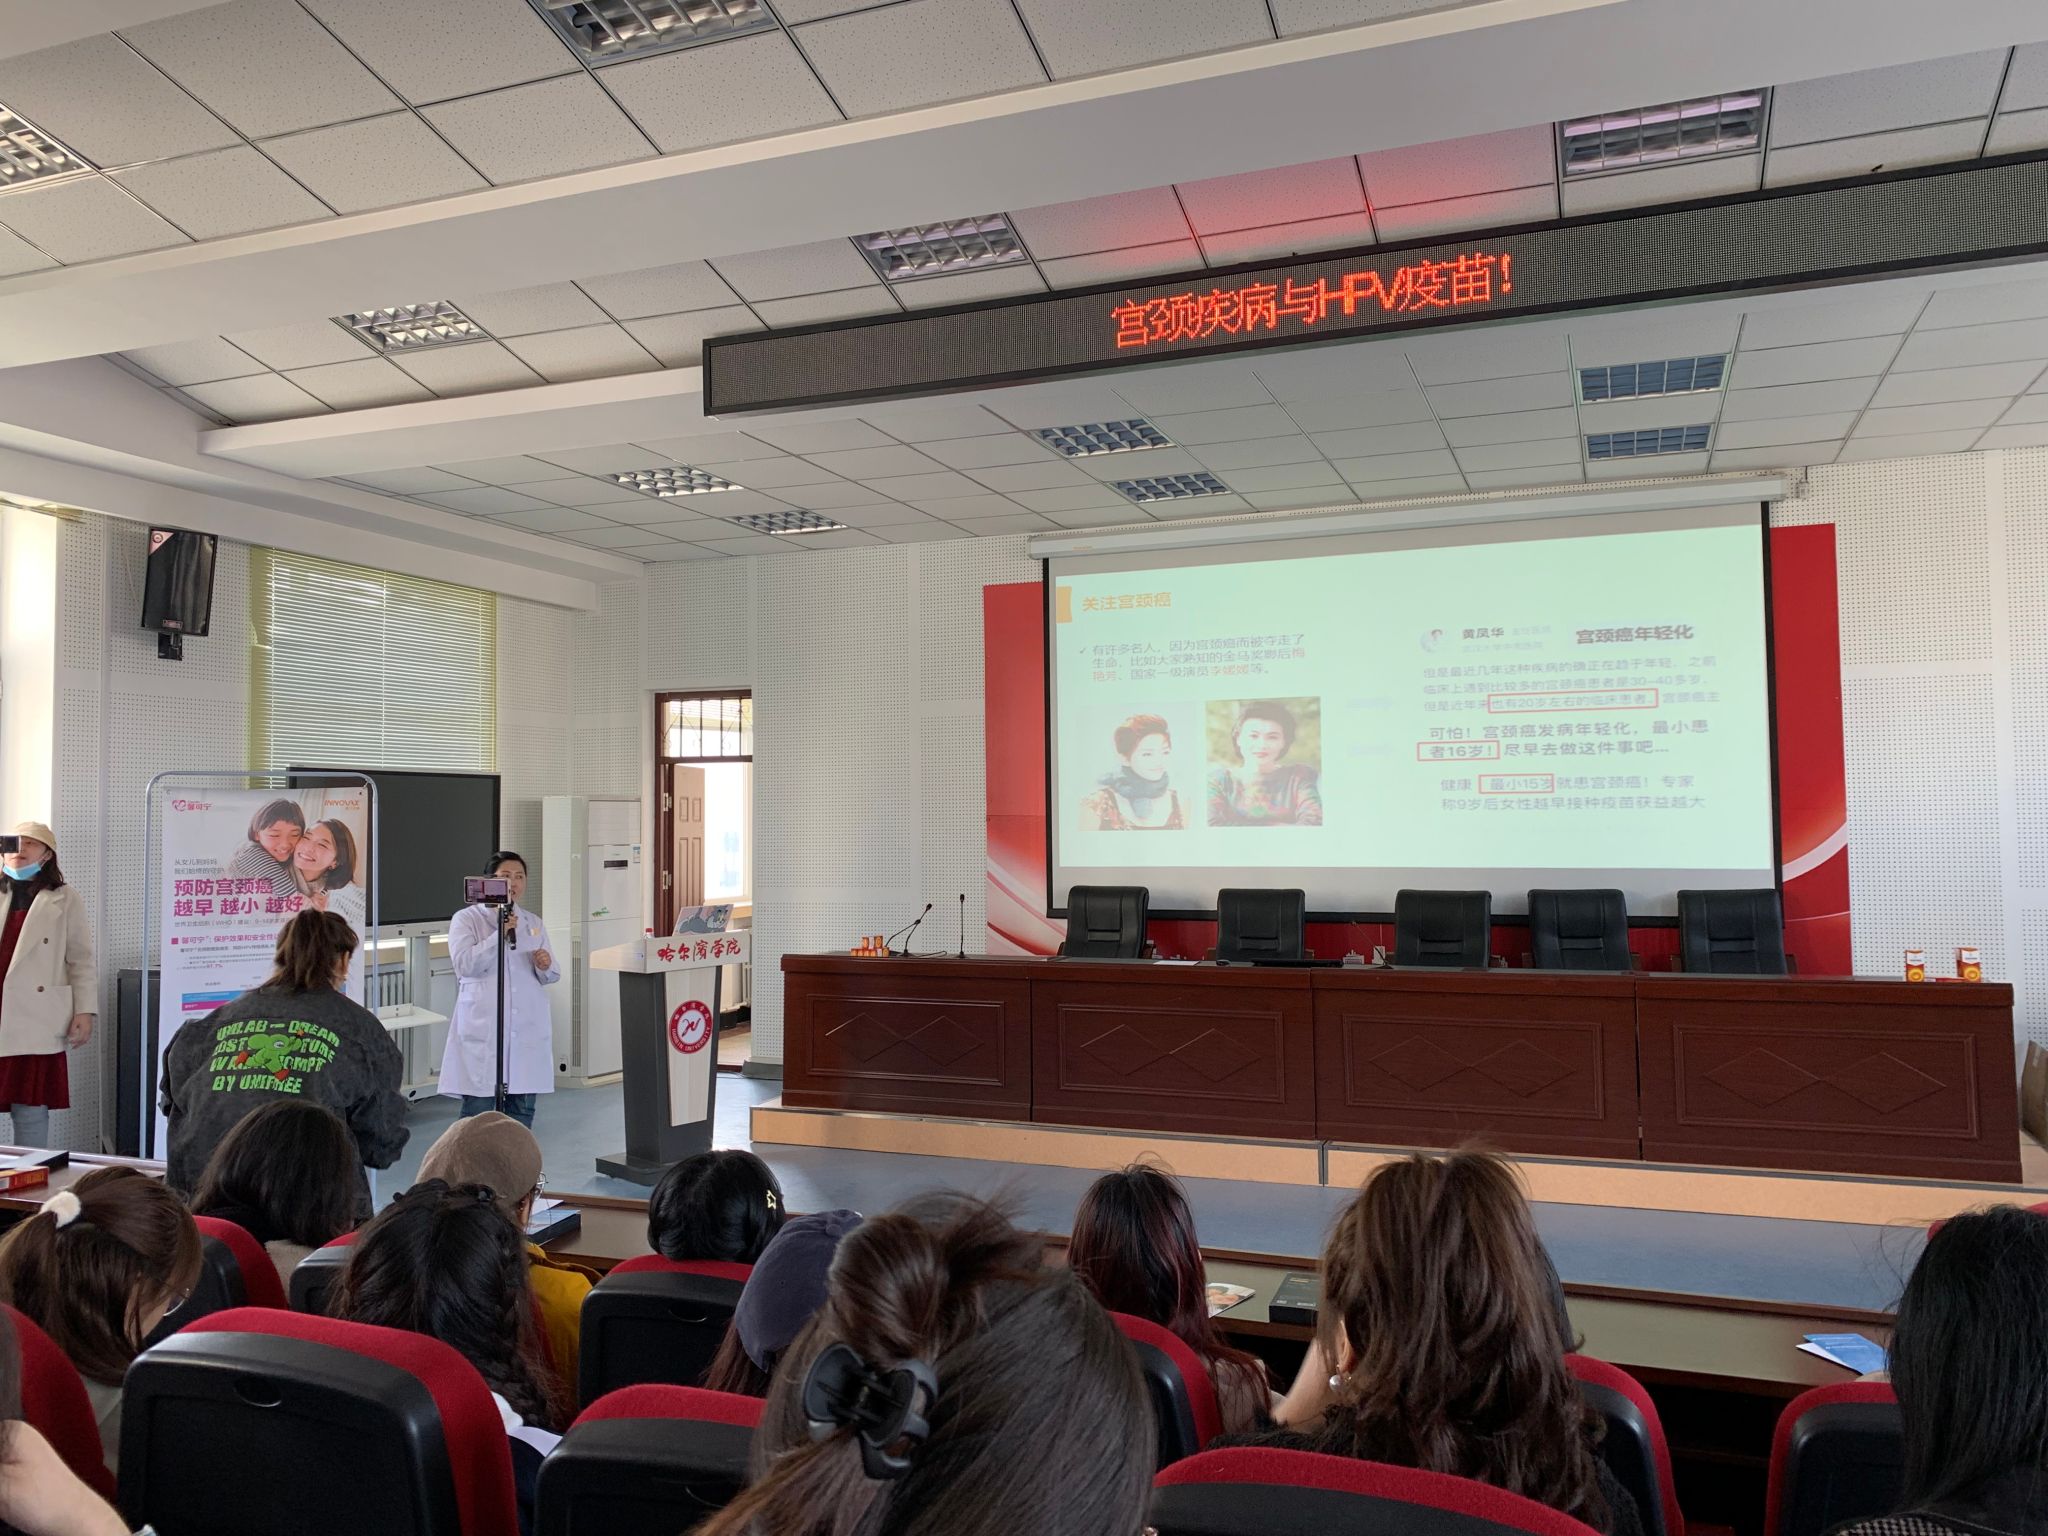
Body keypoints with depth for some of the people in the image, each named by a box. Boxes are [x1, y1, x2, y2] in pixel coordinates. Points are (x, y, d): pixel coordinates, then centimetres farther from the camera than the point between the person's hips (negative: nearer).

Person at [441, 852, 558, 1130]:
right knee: (478, 1110, -4)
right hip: (482, 1028, -4)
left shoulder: (533, 923, 14)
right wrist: (500, 933, -17)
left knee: (523, 1108, 8)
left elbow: (552, 975, 15)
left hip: (527, 1027, 4)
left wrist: (546, 966, -7)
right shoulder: (466, 919, 1)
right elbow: (465, 964, -14)